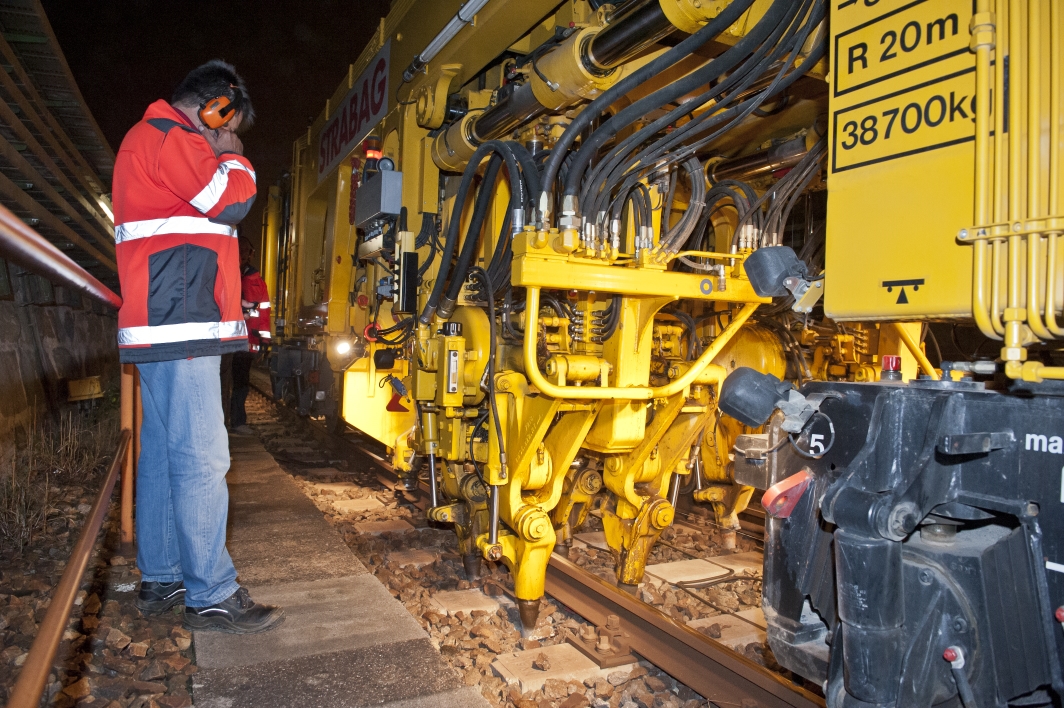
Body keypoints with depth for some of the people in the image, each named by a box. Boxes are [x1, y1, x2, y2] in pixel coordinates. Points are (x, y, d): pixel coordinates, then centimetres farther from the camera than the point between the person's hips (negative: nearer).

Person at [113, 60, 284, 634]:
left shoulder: (151, 139, 27)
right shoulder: (167, 135, -5)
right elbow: (233, 201, -14)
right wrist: (232, 155, 0)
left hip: (163, 328, 11)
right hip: (180, 327, -11)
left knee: (162, 453, 12)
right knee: (201, 459, -10)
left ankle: (160, 580, 21)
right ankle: (211, 596, -5)